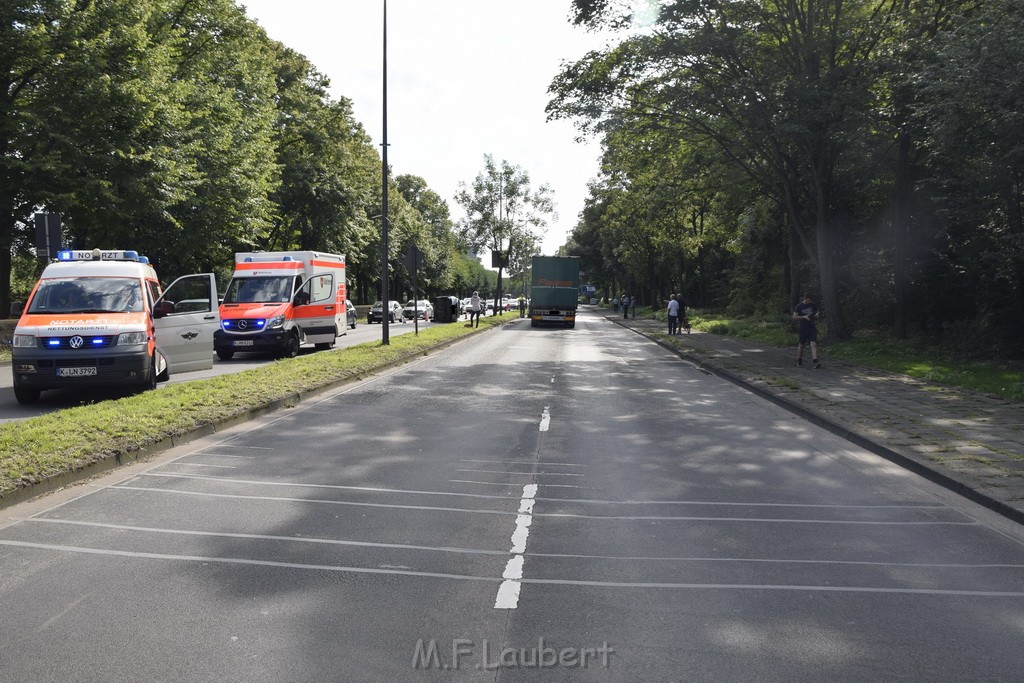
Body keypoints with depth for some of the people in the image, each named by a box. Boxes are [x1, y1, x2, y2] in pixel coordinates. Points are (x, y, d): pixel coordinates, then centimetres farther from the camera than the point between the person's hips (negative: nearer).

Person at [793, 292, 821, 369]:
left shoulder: (813, 305, 5)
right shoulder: (799, 306, -4)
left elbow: (816, 312, 21)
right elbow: (794, 317, -4)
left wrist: (816, 314, -3)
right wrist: (804, 317, -17)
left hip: (812, 328, 1)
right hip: (803, 329, -1)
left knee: (813, 344, -14)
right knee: (801, 345, 10)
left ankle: (816, 362, -24)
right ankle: (799, 361, 29)